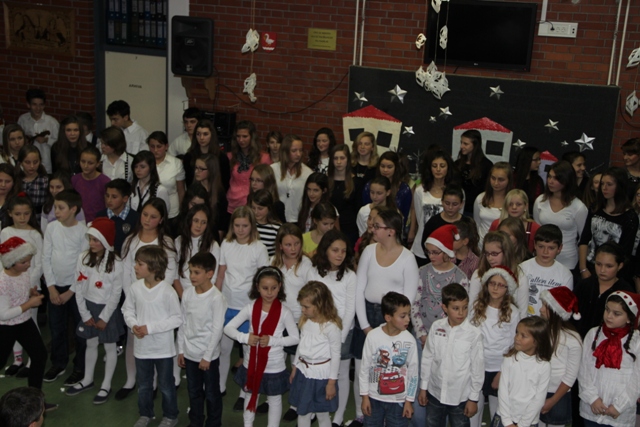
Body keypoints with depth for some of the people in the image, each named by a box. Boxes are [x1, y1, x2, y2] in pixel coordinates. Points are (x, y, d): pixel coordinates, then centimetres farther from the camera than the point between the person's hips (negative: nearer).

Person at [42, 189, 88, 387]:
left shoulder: (83, 231, -13)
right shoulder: (51, 228, -2)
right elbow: (46, 259, 2)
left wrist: (70, 292, -11)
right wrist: (51, 287, -3)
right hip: (56, 286, 4)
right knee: (56, 327, 14)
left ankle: (80, 368, 18)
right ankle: (58, 363, 31)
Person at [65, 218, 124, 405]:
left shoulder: (116, 263, -17)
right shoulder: (83, 258, -6)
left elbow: (116, 293, -13)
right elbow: (79, 288, -2)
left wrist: (104, 317, -12)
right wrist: (85, 314, -4)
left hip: (107, 309, -4)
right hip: (88, 307, 4)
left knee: (109, 347, 9)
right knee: (91, 344, 19)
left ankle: (106, 385, 22)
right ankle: (87, 380, 36)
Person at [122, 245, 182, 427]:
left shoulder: (167, 291, -21)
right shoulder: (135, 287, -7)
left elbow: (177, 318, -16)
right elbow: (127, 310, 6)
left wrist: (150, 328, -21)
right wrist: (134, 325, -14)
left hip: (163, 348, -4)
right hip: (141, 346, 4)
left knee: (165, 385, 13)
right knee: (143, 384, 21)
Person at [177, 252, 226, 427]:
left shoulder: (216, 298, -18)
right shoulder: (187, 294, -2)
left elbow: (217, 329, -16)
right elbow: (183, 323, 6)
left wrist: (207, 356, -14)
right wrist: (181, 349, 7)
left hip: (208, 355, -5)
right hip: (190, 353, 5)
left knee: (212, 393, 10)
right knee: (194, 392, 19)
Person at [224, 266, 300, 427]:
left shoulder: (284, 312, -15)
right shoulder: (251, 307, -9)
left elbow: (295, 338, -11)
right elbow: (228, 328, -6)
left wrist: (273, 340, -24)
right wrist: (245, 337, -24)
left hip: (274, 367, -2)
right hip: (252, 363, 2)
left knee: (274, 399, 16)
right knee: (251, 396, 22)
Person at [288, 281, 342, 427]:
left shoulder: (331, 326, -19)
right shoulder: (305, 321, 0)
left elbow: (335, 355, -14)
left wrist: (332, 381, -11)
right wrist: (295, 367, 17)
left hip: (321, 375, -6)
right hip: (303, 371, 6)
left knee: (322, 414, 7)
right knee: (302, 412, 15)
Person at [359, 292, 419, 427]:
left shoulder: (409, 340, -12)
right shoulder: (373, 336, -14)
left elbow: (413, 372, -2)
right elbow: (364, 368, -3)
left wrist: (409, 400, 1)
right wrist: (365, 396, 0)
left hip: (398, 400, 0)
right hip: (374, 398, 0)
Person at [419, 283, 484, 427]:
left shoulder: (474, 334, -16)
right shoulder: (436, 327, -7)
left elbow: (478, 368, -9)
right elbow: (427, 358, 2)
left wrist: (473, 398, -4)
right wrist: (423, 387, 6)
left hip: (460, 397, -3)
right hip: (435, 393, 3)